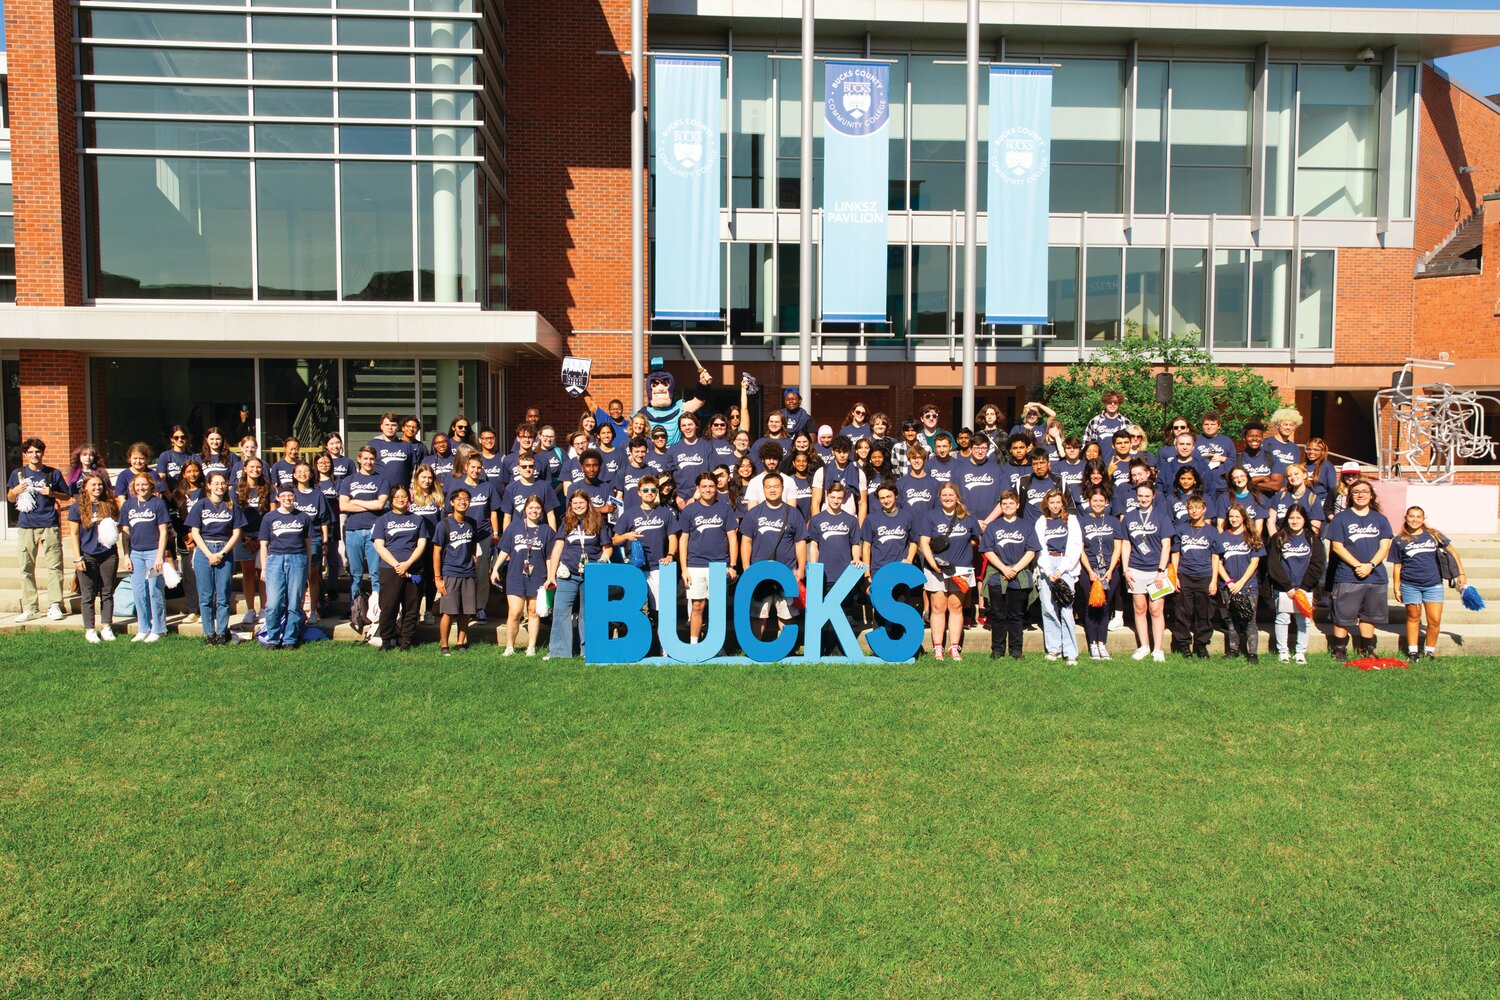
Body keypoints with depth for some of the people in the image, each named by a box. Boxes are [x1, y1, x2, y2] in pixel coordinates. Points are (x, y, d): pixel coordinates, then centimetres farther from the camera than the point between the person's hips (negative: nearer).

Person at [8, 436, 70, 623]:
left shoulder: (53, 473, 8)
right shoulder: (17, 474, 11)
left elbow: (66, 496, 13)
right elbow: (9, 499, 17)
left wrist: (52, 493, -7)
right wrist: (16, 491, -5)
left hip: (50, 525, -2)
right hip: (26, 526, 2)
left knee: (54, 566, -5)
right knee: (26, 568, 3)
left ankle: (54, 606, 0)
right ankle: (30, 608, 9)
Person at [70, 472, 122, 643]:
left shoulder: (110, 505, 7)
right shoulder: (78, 508, 0)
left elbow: (118, 525, 16)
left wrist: (113, 528, -7)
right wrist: (77, 558, -5)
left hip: (109, 555, 2)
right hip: (87, 556, -2)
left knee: (107, 593, 8)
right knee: (88, 595, 4)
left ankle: (107, 627, 15)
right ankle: (89, 630, 11)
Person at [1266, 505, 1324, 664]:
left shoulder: (1313, 539, 8)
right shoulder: (1278, 539, 4)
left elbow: (1318, 564, 2)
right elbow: (1273, 565, -1)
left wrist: (1303, 586, -7)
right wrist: (1287, 586, -8)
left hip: (1305, 589, 1)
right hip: (1283, 588, -1)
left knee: (1304, 620, 2)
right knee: (1282, 619, -1)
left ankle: (1301, 652, 11)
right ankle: (1282, 651, 8)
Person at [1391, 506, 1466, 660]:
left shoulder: (1433, 535, 5)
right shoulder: (1399, 540, 3)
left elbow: (1451, 551, 12)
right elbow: (1397, 566, 6)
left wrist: (1461, 573, 9)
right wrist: (1396, 588, 4)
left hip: (1433, 585, 0)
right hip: (1410, 586, 0)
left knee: (1435, 620, -3)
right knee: (1413, 617, 9)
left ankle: (1429, 651, 14)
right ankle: (1412, 651, 19)